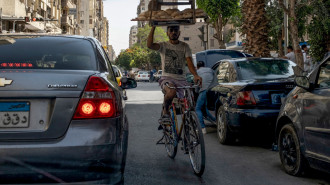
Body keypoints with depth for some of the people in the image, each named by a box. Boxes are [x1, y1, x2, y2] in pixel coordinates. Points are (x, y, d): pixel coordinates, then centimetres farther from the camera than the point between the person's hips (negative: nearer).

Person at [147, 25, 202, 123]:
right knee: (171, 92, -35)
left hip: (181, 80, 3)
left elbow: (189, 62, -2)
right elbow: (149, 45, -13)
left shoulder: (184, 46, 10)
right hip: (167, 78, -2)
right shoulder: (164, 45, 7)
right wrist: (153, 27, -12)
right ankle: (165, 111, -6)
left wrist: (195, 75, -22)